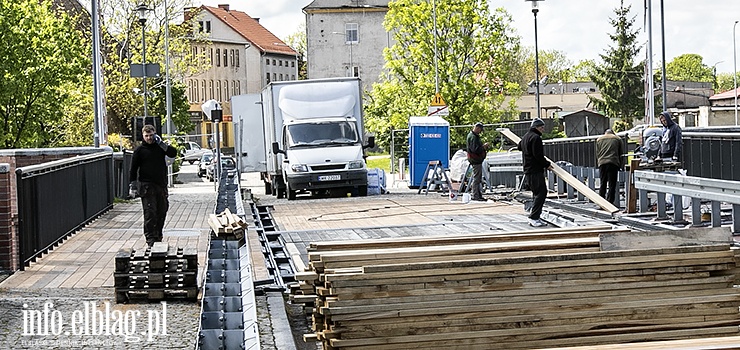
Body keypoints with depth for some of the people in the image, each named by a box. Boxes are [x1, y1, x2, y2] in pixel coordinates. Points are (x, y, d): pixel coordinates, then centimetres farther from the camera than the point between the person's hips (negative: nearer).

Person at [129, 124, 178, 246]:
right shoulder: (139, 150, 1)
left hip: (161, 185, 4)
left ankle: (158, 236, 20)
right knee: (150, 212, -10)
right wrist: (133, 185, -3)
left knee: (162, 211, 8)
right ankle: (150, 238, -9)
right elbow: (133, 169, 2)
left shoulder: (160, 147, 11)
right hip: (146, 186, -4)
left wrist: (161, 143, -8)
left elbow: (173, 153, -2)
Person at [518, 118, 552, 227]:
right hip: (535, 171, -11)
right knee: (541, 193, -12)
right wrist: (547, 165, -10)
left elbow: (520, 146, 38)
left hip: (528, 170, 11)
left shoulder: (526, 136, 18)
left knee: (538, 193, 14)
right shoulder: (536, 137, -14)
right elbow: (538, 155, -20)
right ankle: (534, 217, -16)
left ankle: (534, 218, 12)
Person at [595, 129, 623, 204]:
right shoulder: (617, 139, 16)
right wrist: (620, 166, 19)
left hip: (602, 163, 2)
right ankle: (609, 203, -6)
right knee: (612, 185, -1)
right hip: (613, 163, -2)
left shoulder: (599, 139, 21)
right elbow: (620, 154, 15)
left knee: (603, 184, 6)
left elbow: (597, 154, 17)